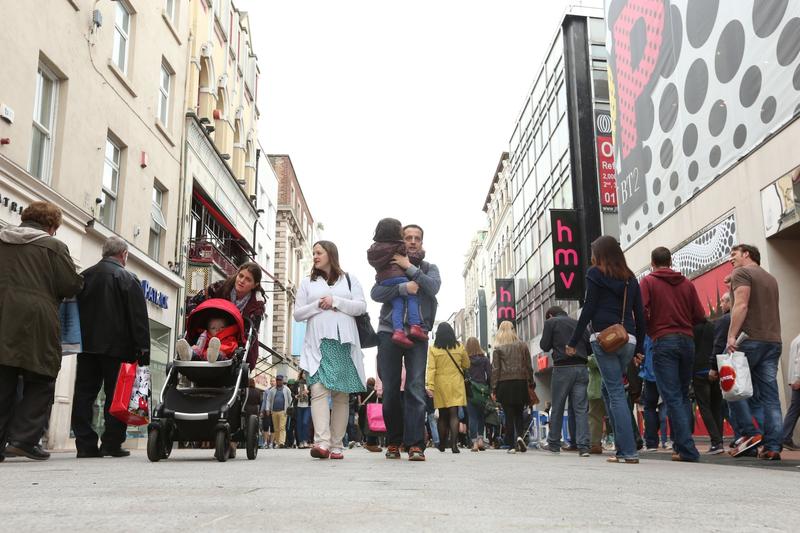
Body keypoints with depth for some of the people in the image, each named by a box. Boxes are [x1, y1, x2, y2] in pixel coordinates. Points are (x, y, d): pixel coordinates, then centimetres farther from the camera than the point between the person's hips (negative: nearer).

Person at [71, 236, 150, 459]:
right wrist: (143, 352, -9)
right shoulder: (127, 278, -5)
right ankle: (112, 444, 1)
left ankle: (85, 444, 5)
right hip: (116, 346, -4)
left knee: (84, 394, 6)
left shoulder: (84, 276, 11)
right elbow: (139, 317, -10)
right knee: (115, 395, 2)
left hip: (87, 345, 5)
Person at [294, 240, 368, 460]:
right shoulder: (307, 282, 19)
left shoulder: (349, 280, 16)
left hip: (344, 343, 0)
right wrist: (318, 305, -4)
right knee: (319, 389, -17)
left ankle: (336, 446, 4)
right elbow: (297, 314, 13)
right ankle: (321, 442, -26)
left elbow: (361, 307, 3)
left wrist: (335, 301, -8)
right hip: (318, 343, 0)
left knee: (342, 395, 0)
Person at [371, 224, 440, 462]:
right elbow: (376, 293, -4)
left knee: (416, 388, -11)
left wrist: (409, 268, -10)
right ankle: (393, 442, 13)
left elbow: (433, 287, -7)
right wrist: (403, 288, -17)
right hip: (389, 332, 1)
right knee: (390, 390, 2)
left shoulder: (429, 268, 16)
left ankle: (415, 444, -12)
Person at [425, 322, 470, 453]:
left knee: (443, 416, 12)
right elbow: (467, 365, 11)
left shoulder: (433, 349, -5)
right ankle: (454, 444, -14)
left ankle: (442, 445, 21)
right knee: (454, 414, -2)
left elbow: (431, 369, -10)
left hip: (440, 385, 0)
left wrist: (430, 386, -13)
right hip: (456, 384, 0)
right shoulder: (459, 347, 0)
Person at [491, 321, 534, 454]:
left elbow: (495, 370, -2)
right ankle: (520, 435, -10)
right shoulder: (523, 346, 7)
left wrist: (494, 388, 0)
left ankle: (511, 445, 1)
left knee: (509, 415, 2)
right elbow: (529, 367, 8)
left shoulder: (498, 349, 0)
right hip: (521, 382, 2)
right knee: (519, 413, 14)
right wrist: (531, 383, 14)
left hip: (505, 383, -2)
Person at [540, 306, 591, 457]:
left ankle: (554, 443, 16)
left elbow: (545, 346, 0)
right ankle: (583, 446, -9)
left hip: (563, 368, -3)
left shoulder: (551, 322, 4)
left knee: (557, 407, 7)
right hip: (581, 368, 3)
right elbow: (590, 347, 11)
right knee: (581, 408, -1)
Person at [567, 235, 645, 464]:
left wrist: (573, 342, 0)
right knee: (609, 389, 17)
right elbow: (640, 315, 15)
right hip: (628, 340, 5)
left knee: (616, 393, -5)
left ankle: (629, 452, -7)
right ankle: (622, 445, 13)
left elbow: (588, 309, -4)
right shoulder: (630, 278, 16)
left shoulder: (596, 274, 2)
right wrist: (639, 347, 20)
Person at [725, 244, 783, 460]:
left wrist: (731, 336, -19)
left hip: (751, 339, -7)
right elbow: (771, 311, 23)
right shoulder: (770, 278, 24)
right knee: (770, 396, 3)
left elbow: (741, 305, -14)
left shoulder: (741, 273, -1)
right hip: (774, 341, 7)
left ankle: (751, 433, -6)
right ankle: (773, 447, -1)